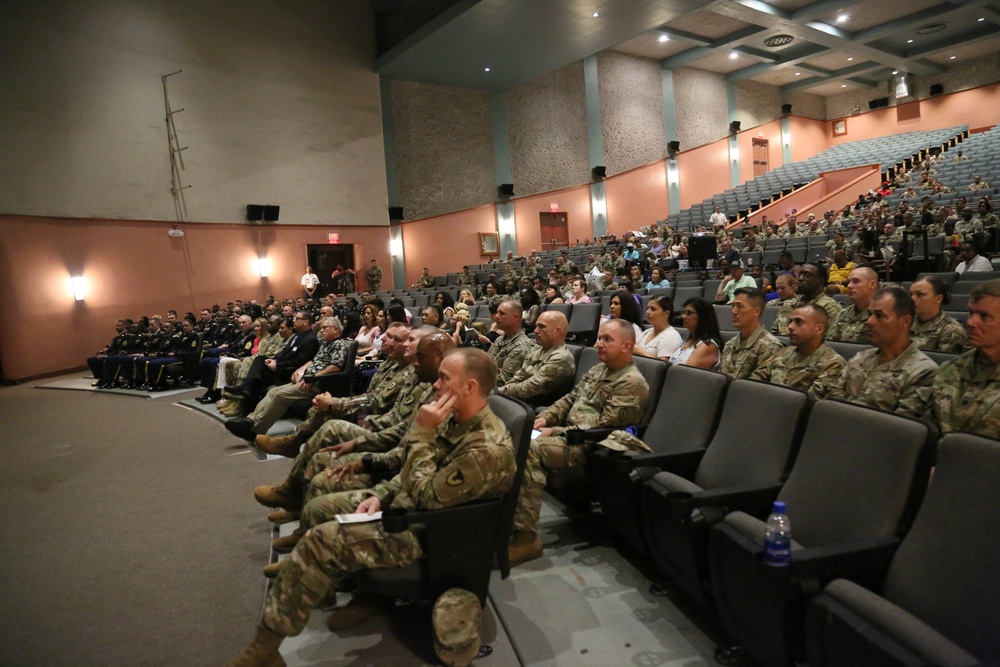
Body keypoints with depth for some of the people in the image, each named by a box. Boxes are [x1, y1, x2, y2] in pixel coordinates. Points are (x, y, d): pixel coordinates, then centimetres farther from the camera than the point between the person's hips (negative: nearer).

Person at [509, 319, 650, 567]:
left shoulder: (631, 383, -13)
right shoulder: (598, 369, 17)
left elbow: (602, 427, -19)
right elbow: (570, 398, 21)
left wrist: (555, 432, -18)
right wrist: (546, 417, 2)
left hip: (589, 446, -9)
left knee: (528, 451, -30)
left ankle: (527, 537, -25)